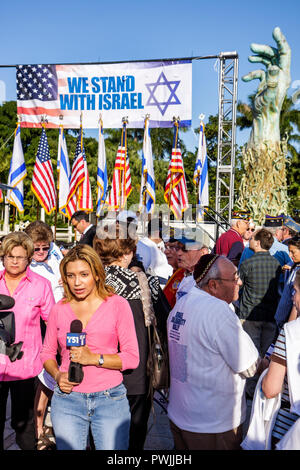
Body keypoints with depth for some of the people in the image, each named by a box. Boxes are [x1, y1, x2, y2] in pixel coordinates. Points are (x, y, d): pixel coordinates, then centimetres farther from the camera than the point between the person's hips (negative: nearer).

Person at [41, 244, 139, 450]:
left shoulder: (118, 304, -5)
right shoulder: (59, 309, 3)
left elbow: (132, 357, -5)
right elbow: (47, 352, 13)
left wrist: (94, 358, -18)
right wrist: (57, 375, -6)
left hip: (110, 400, -1)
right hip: (67, 399, 2)